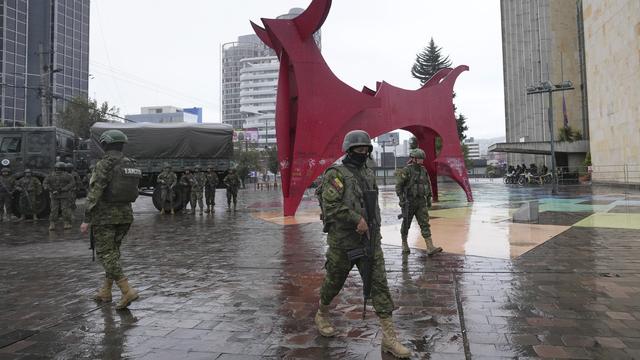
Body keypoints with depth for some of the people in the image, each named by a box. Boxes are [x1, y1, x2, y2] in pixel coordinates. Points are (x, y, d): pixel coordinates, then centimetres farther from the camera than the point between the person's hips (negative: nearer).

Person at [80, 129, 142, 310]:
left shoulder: (104, 164, -14)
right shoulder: (130, 165, 7)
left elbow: (94, 194, -18)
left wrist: (86, 219, -13)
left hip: (105, 215, -7)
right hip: (125, 214, 7)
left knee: (105, 254, -2)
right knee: (113, 251, 17)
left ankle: (127, 291, -14)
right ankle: (105, 292, 26)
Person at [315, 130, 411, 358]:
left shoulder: (369, 174, 11)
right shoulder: (336, 174, -11)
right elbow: (331, 206, -22)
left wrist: (369, 224, 10)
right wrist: (358, 219, -23)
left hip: (370, 240, 5)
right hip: (343, 242, -5)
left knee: (379, 284, -1)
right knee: (334, 282, 13)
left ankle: (389, 338, 3)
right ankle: (321, 316, 40)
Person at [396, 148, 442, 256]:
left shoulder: (423, 171, 10)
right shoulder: (405, 171, -9)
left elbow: (428, 185, 18)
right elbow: (398, 185, -12)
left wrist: (429, 198, 15)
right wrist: (401, 199, -18)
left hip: (421, 202, 5)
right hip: (408, 201, -5)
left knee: (425, 224, -4)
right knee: (406, 224, 8)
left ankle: (430, 248, -9)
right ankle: (404, 244, 27)